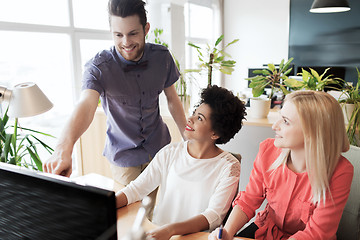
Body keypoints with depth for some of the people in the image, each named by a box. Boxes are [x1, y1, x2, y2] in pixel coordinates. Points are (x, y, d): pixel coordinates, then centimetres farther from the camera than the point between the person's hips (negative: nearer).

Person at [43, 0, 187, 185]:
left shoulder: (162, 57, -10)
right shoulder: (98, 67, -21)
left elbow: (172, 98, 2)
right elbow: (86, 105, -39)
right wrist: (64, 148, -57)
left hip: (159, 148, 3)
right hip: (123, 155, -3)